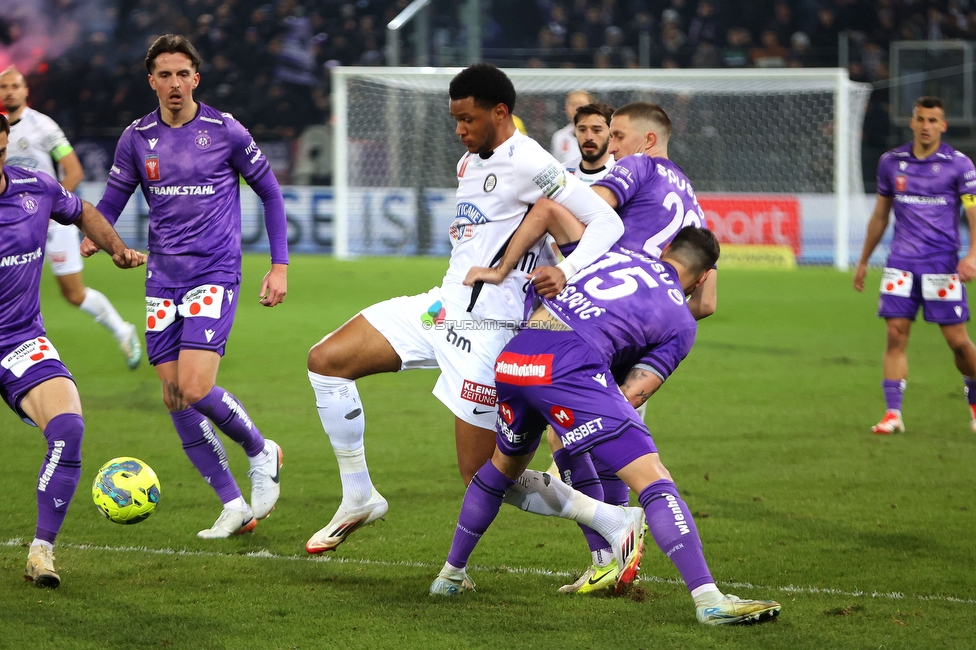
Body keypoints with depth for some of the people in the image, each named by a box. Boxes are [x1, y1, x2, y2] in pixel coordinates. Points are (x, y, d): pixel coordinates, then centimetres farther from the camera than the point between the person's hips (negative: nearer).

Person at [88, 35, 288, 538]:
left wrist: (280, 265, 2)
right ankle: (234, 506, 11)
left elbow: (270, 192, 6)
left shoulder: (224, 131, -4)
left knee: (196, 388, -19)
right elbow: (110, 204, 11)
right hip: (162, 279, 4)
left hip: (215, 274, -4)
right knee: (174, 398, 1)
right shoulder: (136, 139, 4)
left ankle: (261, 453, 10)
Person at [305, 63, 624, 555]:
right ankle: (359, 498, 9)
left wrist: (566, 272, -30)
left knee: (482, 475, -8)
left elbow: (607, 222, -17)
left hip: (485, 326, -9)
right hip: (443, 306, 9)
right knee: (325, 361, 1)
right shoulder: (468, 163, 15)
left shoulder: (527, 163, -13)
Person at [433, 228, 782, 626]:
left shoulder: (615, 249, 27)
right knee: (653, 479, -5)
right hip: (568, 367, -6)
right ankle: (709, 600, -16)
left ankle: (450, 574, 45)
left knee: (504, 465, 33)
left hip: (510, 361, 6)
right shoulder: (681, 323, 16)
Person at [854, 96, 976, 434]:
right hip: (901, 263, 2)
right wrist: (863, 261, 22)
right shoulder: (891, 162, 8)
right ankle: (893, 413, -5)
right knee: (896, 334, -7)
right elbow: (879, 216, 19)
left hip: (942, 264, -2)